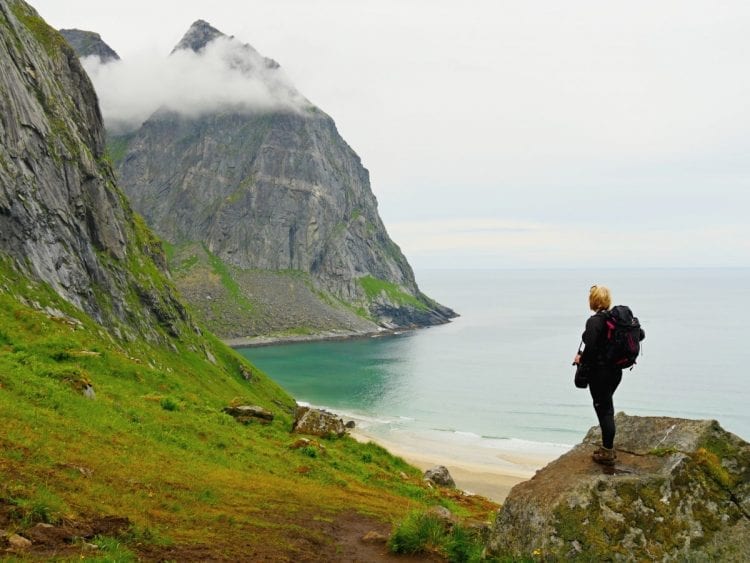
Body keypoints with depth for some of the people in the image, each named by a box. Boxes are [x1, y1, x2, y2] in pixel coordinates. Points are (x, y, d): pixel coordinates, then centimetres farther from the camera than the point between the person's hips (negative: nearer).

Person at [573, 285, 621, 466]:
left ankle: (608, 453, 10)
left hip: (600, 373, -8)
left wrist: (581, 359, -5)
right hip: (616, 371, 8)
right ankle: (607, 448, 30)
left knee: (604, 410, 2)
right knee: (606, 407, 20)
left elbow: (591, 347, -26)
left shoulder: (594, 321, -19)